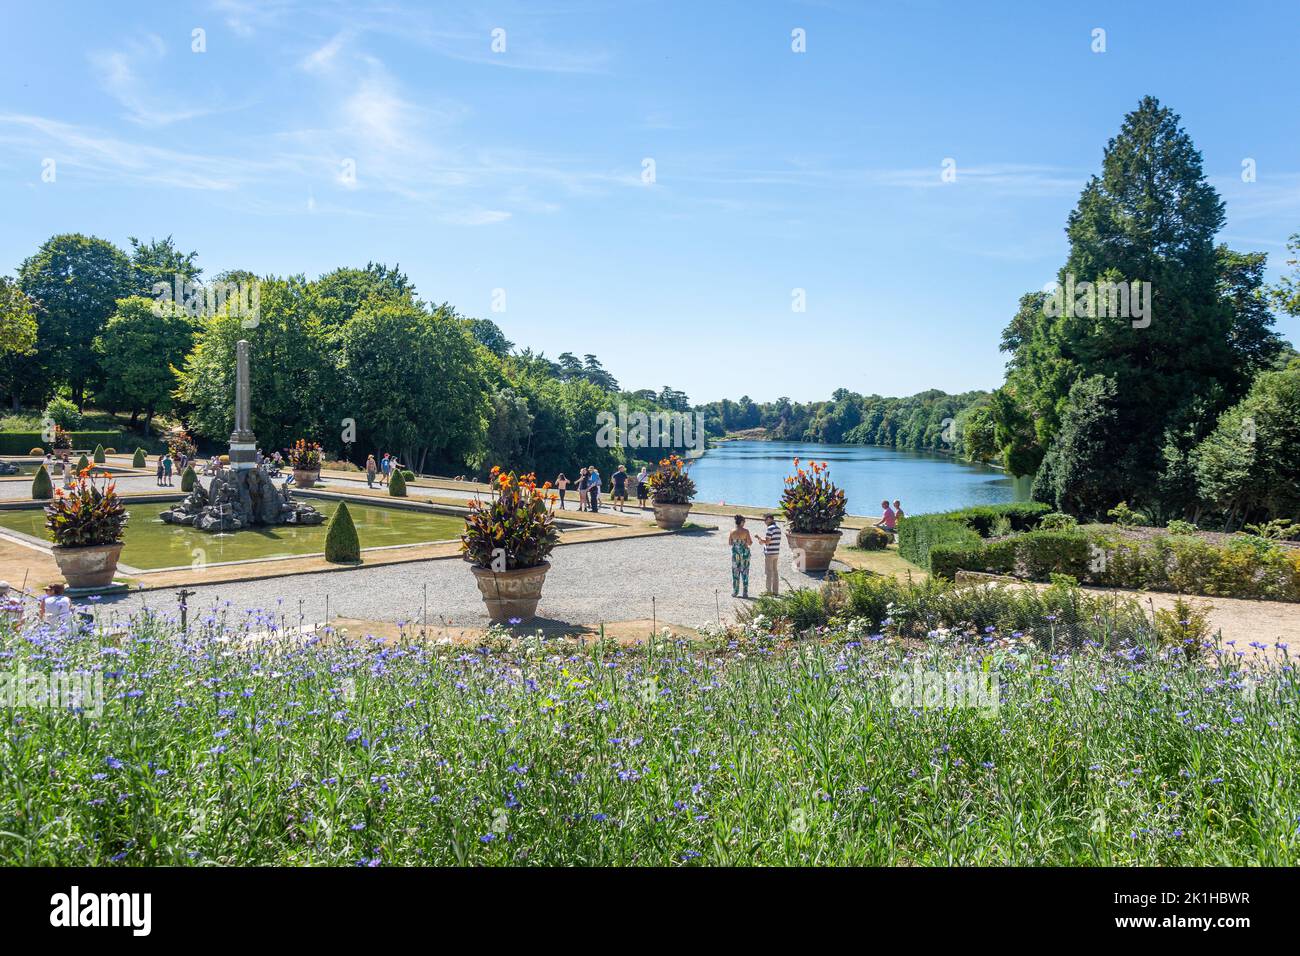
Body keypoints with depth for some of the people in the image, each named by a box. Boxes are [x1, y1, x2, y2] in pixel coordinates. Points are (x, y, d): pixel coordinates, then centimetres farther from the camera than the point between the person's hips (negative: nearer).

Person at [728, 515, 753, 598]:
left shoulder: (732, 532, -4)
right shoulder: (746, 531, -12)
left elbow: (730, 543, 5)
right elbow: (750, 543, -9)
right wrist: (751, 540, 12)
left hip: (735, 553, 2)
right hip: (744, 553, -2)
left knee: (735, 573, 10)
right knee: (745, 573, 5)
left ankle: (734, 592, 11)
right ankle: (745, 593, 5)